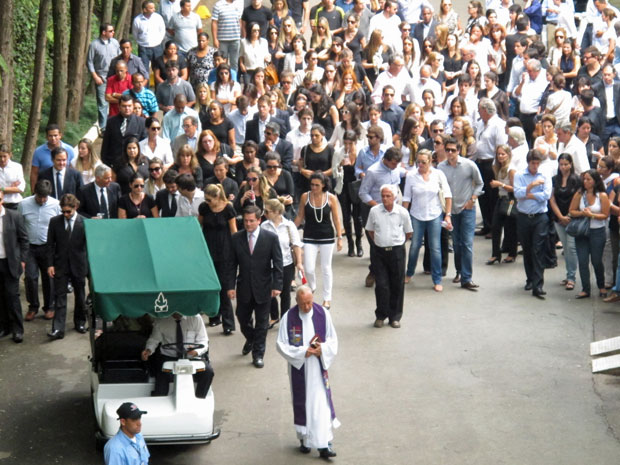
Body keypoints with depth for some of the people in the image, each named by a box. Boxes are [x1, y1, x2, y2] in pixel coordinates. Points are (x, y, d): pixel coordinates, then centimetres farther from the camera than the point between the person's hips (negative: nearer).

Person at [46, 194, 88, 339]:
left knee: (80, 295, 13)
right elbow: (50, 244, 4)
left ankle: (80, 322, 30)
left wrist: (88, 266, -6)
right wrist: (50, 264, -3)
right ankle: (58, 329, -6)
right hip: (60, 265, 0)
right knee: (60, 296, -3)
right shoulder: (55, 222, -1)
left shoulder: (84, 222, -6)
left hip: (78, 265, 0)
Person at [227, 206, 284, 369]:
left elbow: (277, 264, -5)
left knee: (262, 323, 6)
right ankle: (250, 339, 44)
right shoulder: (236, 238, -1)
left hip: (263, 288, -2)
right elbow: (232, 264, 2)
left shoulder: (271, 238, -7)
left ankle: (258, 354, 19)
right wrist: (230, 286, -4)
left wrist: (277, 285, -12)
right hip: (244, 288, 2)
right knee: (243, 319, 13)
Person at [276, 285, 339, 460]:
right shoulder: (289, 317, -9)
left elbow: (333, 340, 3)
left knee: (321, 403, -4)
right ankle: (304, 439, 25)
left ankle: (323, 444, -2)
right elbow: (281, 344, -7)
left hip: (318, 366, 0)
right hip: (298, 367, 0)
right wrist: (303, 352, -17)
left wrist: (322, 349, -17)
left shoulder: (322, 314, -5)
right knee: (302, 403, 9)